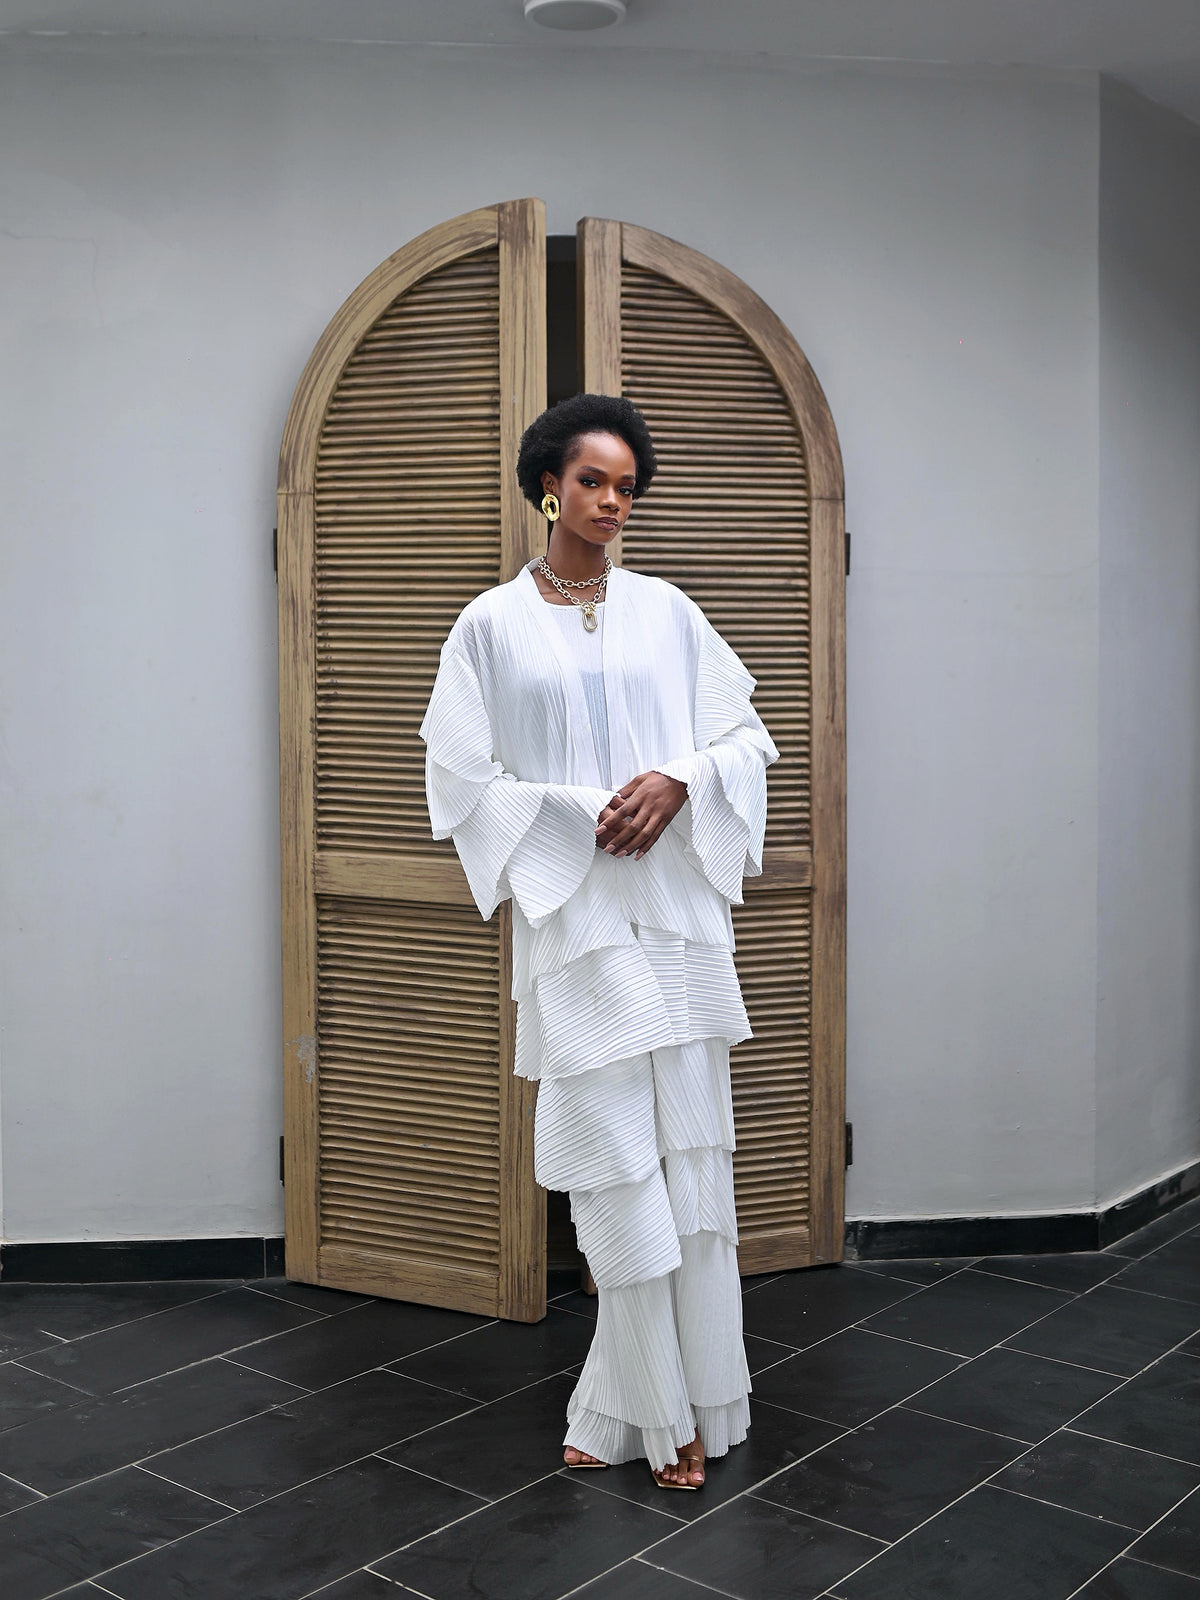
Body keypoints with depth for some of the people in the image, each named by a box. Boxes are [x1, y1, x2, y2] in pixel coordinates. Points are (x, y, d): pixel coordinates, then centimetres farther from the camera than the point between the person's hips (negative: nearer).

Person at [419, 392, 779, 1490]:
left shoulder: (665, 610, 11)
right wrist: (585, 810, -11)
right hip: (573, 917, -3)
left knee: (692, 1147, 3)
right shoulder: (493, 623, 4)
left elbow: (746, 737, 12)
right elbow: (461, 779, 1)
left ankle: (626, 1408, 17)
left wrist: (678, 780, -9)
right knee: (617, 1162, -3)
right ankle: (665, 1414, 11)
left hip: (677, 913, 3)